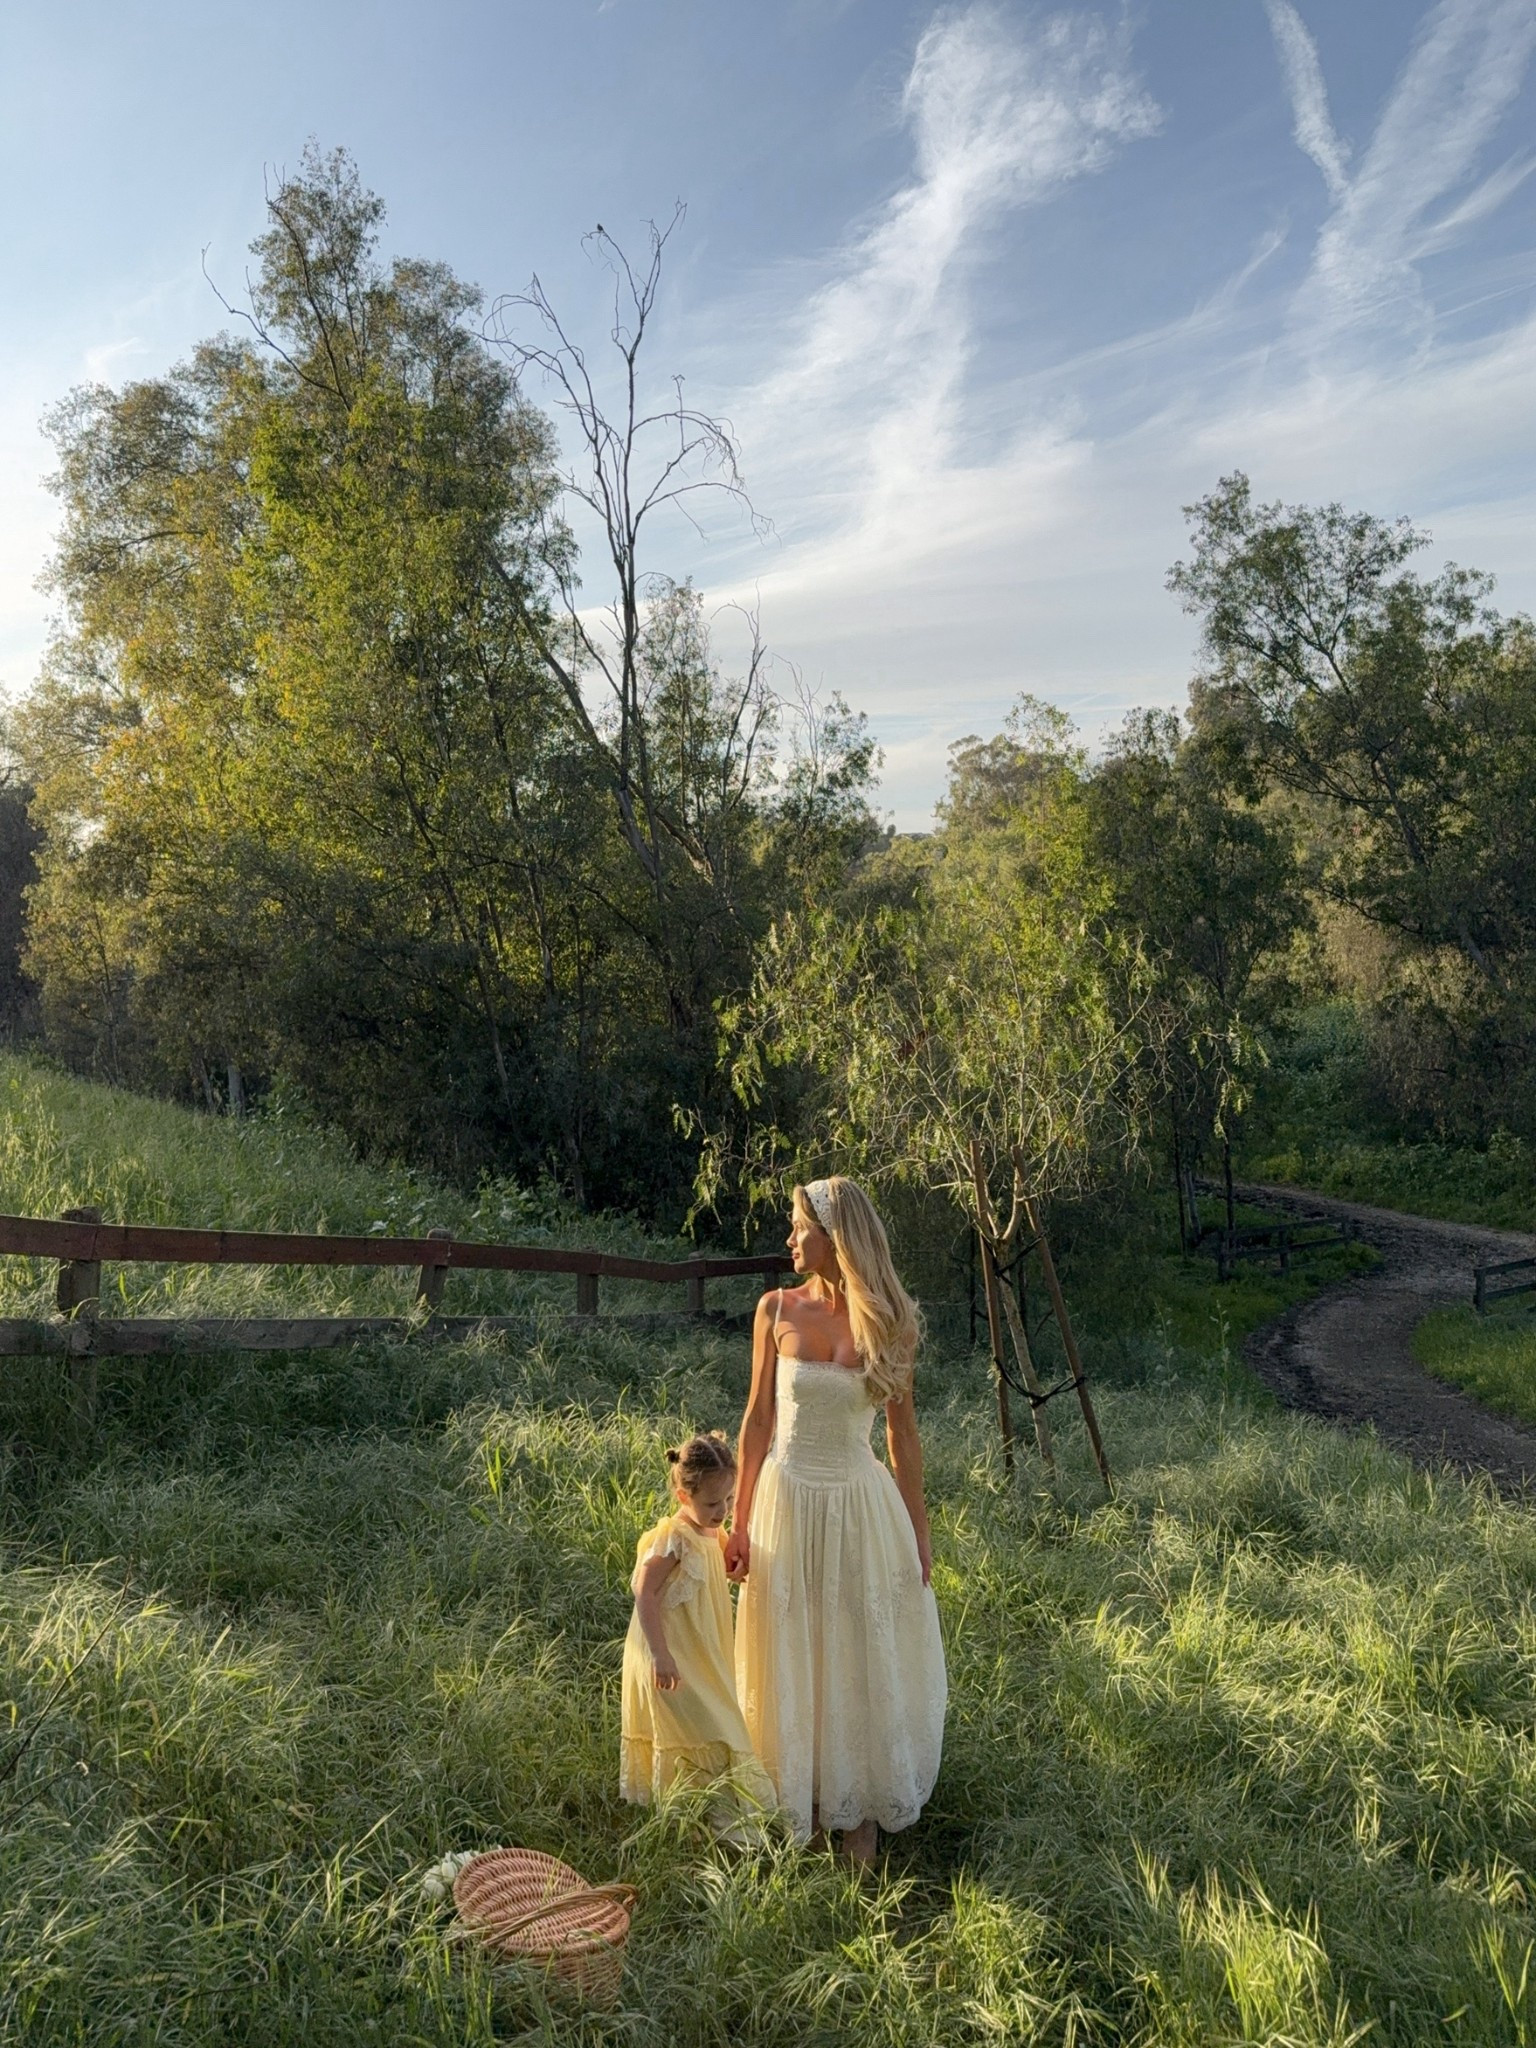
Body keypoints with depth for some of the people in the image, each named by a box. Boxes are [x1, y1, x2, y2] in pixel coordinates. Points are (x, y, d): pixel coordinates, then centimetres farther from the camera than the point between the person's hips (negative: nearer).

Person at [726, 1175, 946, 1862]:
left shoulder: (887, 1322, -8)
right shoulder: (777, 1311, -6)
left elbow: (902, 1432, 1)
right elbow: (758, 1419, 0)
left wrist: (918, 1529, 5)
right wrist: (740, 1521, 0)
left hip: (861, 1504, -1)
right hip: (788, 1500, 1)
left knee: (863, 1662, 11)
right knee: (791, 1664, 12)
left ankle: (860, 1808, 30)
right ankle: (800, 1800, 32)